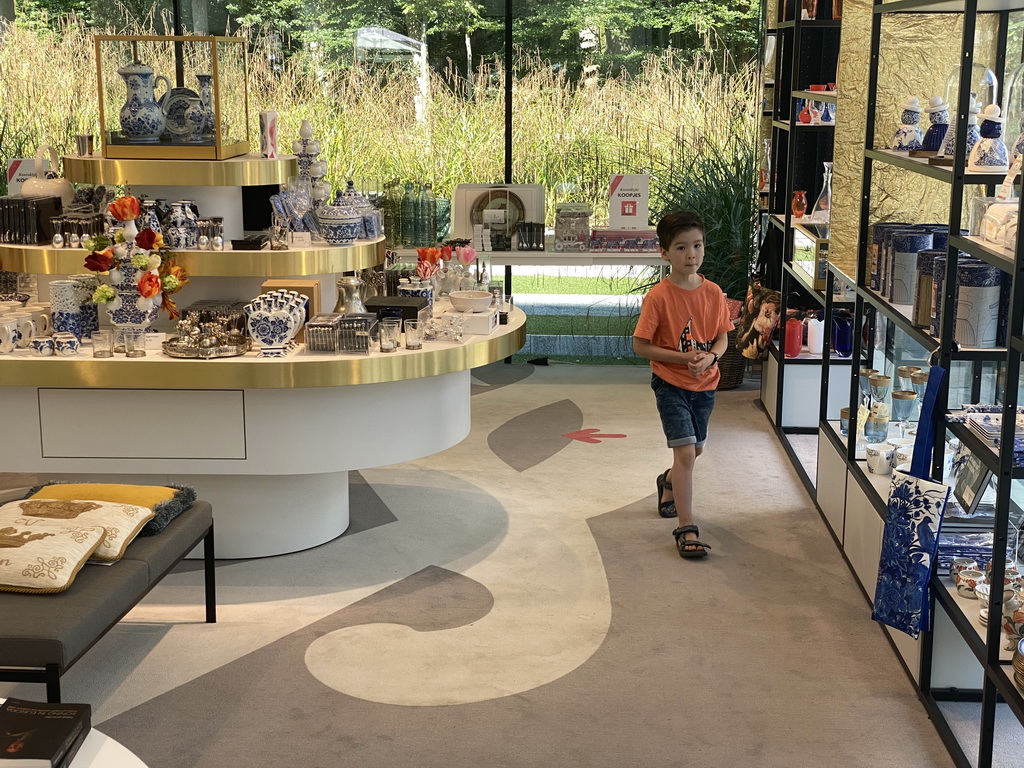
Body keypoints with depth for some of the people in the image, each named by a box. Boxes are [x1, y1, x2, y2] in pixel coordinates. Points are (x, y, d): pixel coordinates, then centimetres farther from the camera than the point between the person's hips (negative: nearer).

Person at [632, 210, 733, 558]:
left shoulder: (713, 293, -3)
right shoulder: (658, 297, -16)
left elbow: (723, 337, 5)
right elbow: (640, 345, -13)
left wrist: (710, 357, -16)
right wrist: (683, 357, -21)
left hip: (705, 385, 5)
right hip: (671, 385, -5)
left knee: (694, 450, 21)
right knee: (685, 452, -14)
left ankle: (669, 482, 53)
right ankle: (686, 529, -6)